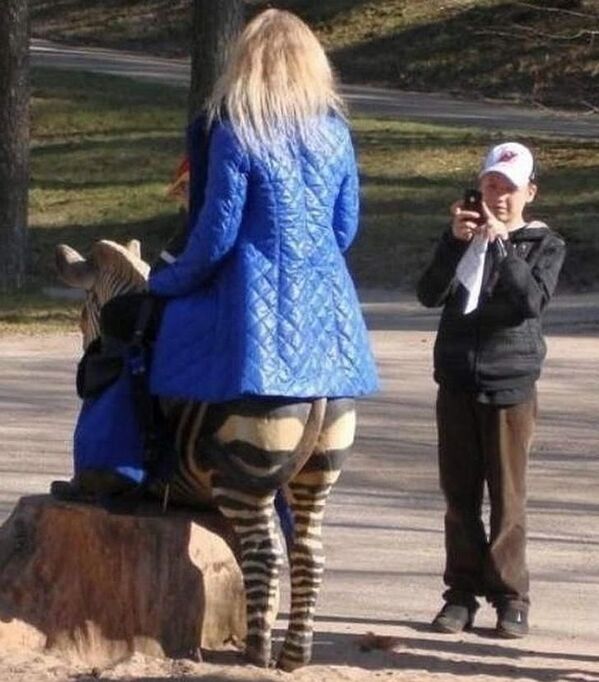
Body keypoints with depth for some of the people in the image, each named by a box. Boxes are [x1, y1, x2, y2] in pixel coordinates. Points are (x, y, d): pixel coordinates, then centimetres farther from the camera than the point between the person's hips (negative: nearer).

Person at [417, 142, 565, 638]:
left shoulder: (544, 244, 3)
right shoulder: (463, 237, 9)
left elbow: (532, 301, -15)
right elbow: (430, 295, -5)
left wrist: (501, 243, -20)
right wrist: (455, 241, -17)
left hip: (511, 385, -3)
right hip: (457, 382, 3)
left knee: (508, 495, -1)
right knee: (459, 492, 5)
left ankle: (510, 596, 4)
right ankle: (462, 592, 11)